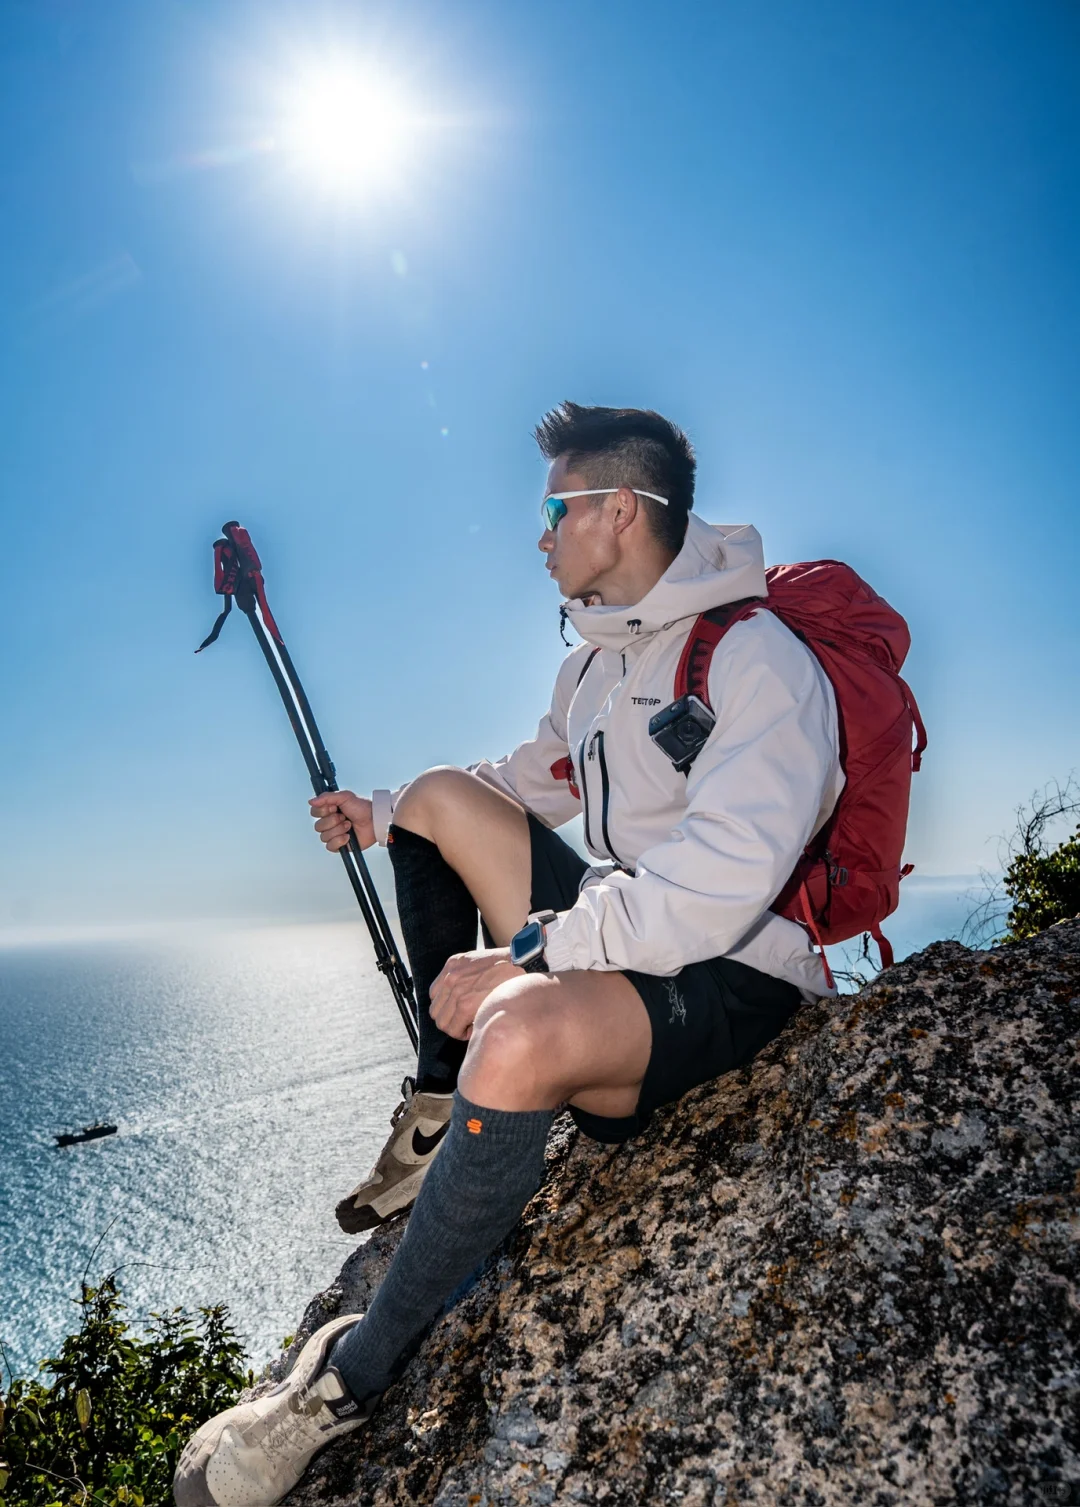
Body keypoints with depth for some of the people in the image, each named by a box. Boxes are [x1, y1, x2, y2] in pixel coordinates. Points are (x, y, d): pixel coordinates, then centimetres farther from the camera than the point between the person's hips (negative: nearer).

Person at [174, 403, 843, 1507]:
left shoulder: (757, 661, -19)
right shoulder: (597, 659, 11)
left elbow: (720, 887, -31)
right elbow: (531, 782, 24)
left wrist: (522, 959, -29)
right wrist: (383, 817, 15)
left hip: (736, 973, -9)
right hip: (621, 929, 9)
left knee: (520, 1036, -38)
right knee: (442, 796, 6)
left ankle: (356, 1373, -12)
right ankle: (439, 1110, 8)